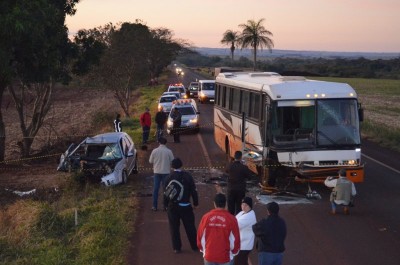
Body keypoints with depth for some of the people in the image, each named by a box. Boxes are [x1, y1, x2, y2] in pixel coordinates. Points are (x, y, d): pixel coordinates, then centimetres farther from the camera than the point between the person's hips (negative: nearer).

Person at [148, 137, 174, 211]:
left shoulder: (154, 151, -6)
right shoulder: (169, 151, -9)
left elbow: (150, 161, 1)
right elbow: (172, 161, -4)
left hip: (157, 172, 1)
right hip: (166, 172, -1)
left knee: (156, 189, 8)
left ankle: (154, 206, 8)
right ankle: (166, 206, 10)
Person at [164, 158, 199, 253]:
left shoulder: (169, 177, -8)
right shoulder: (187, 176, -5)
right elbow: (193, 191, -2)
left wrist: (166, 204, 8)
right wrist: (195, 203, 7)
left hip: (173, 206, -1)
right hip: (185, 206, 1)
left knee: (174, 227, 8)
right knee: (190, 226, 11)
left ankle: (177, 247, 11)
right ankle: (195, 246, 18)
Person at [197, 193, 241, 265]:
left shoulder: (206, 217, -7)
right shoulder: (231, 219, -12)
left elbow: (200, 235, 2)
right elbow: (235, 238, -5)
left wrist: (203, 249, 20)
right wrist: (234, 251, 14)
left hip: (209, 255, 2)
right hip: (225, 256, -2)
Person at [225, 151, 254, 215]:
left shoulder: (229, 165, -11)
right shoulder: (243, 167, -19)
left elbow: (226, 170, 12)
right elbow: (249, 176, -7)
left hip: (231, 189, 2)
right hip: (241, 189, -2)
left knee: (231, 205, 14)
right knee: (239, 205, 8)